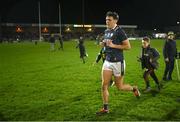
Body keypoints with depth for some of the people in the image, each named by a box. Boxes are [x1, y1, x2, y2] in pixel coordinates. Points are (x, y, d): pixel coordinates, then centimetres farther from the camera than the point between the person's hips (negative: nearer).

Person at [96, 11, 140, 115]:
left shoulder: (119, 31, -13)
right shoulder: (106, 31, 9)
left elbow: (128, 46, -14)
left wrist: (113, 45, -21)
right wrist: (104, 44, 2)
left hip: (118, 62, -6)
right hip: (107, 61, 7)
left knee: (119, 87, 7)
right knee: (104, 86, 1)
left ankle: (134, 89, 37)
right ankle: (105, 108, 13)